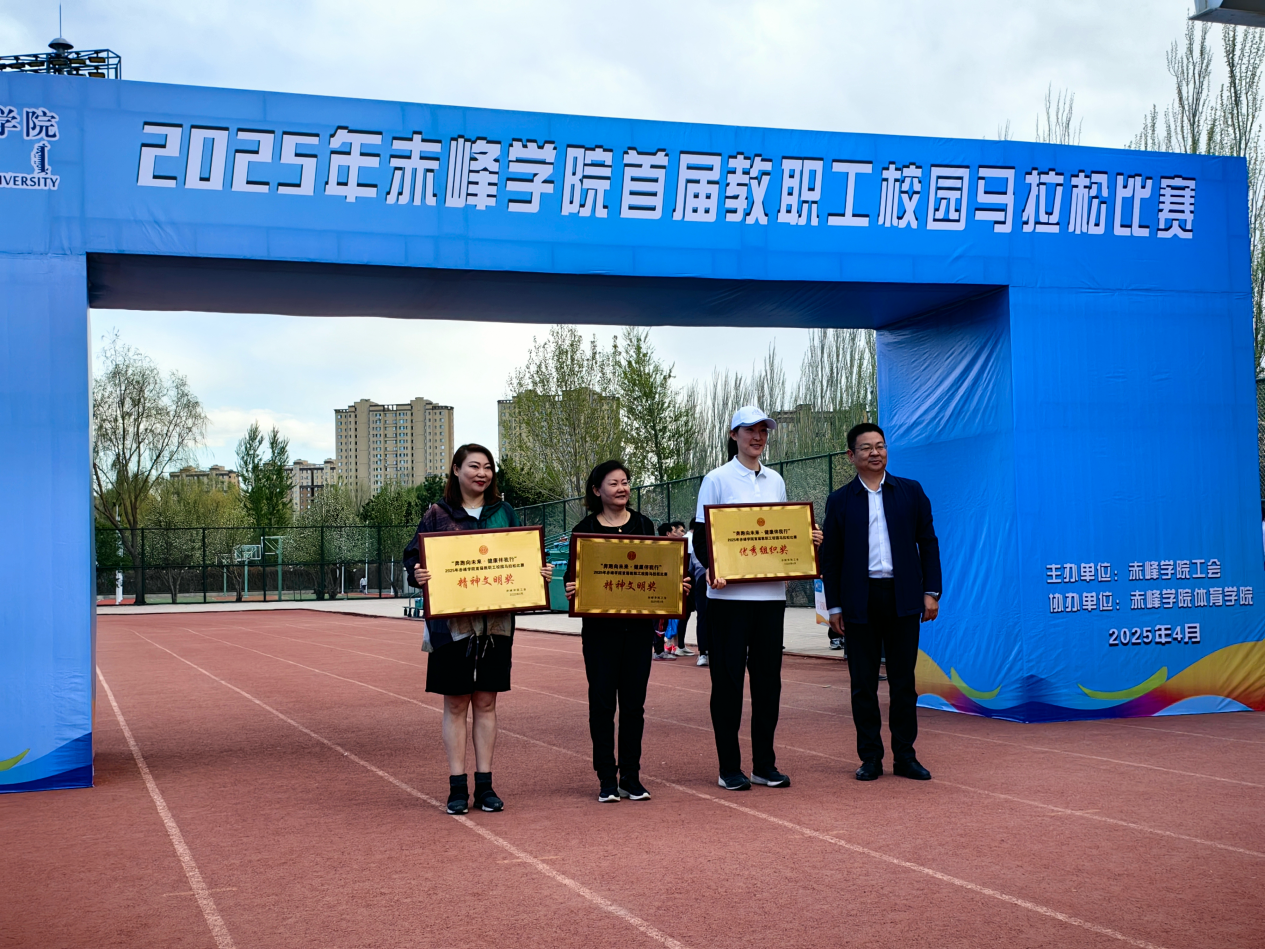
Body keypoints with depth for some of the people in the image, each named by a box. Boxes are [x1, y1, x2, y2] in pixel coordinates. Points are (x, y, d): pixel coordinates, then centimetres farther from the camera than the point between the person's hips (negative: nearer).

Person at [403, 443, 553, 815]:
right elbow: (413, 555, 0)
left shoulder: (504, 512, 9)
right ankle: (458, 787, 11)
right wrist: (416, 573, -21)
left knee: (486, 703, 7)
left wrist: (541, 572, -6)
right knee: (455, 704, 4)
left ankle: (485, 785, 14)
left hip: (495, 622, 2)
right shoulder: (437, 514, 1)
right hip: (452, 623, -2)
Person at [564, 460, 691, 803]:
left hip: (639, 624, 2)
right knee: (602, 701, -1)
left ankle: (631, 777, 13)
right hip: (600, 625, -2)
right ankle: (607, 779, 7)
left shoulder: (643, 524, 9)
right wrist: (570, 590, -20)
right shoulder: (585, 529, 1)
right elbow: (573, 576, 1)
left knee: (634, 702, 5)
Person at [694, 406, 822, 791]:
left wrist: (808, 540, 0)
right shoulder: (717, 479, 0)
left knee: (768, 679, 8)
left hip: (770, 593, 5)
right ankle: (729, 768, 8)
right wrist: (711, 567, -21)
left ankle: (764, 764, 17)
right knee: (728, 680, 0)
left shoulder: (776, 481, 15)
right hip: (729, 595, -5)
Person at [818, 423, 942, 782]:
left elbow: (928, 543, 7)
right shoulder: (840, 501, 5)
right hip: (860, 601, 0)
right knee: (863, 683, 4)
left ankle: (905, 756, 12)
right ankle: (870, 757, 12)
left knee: (903, 681, 5)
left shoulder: (911, 492, 7)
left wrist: (931, 591, -1)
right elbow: (830, 557, 5)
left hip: (903, 598, 0)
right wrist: (834, 607, 1)